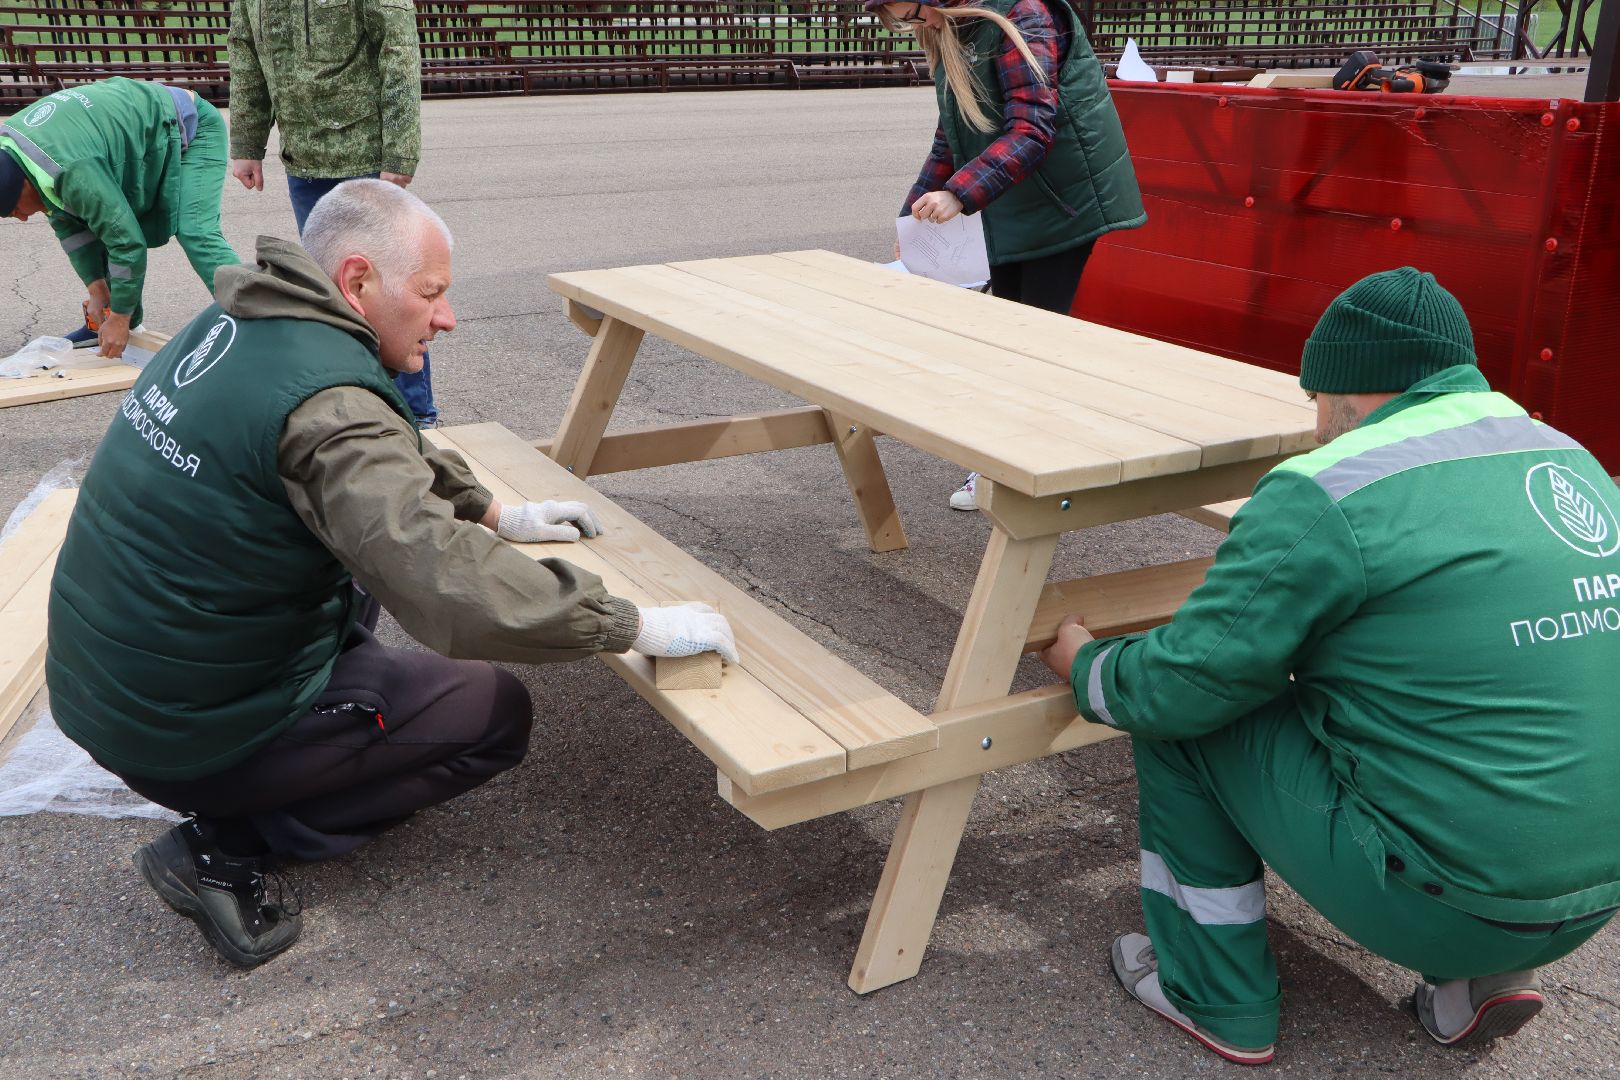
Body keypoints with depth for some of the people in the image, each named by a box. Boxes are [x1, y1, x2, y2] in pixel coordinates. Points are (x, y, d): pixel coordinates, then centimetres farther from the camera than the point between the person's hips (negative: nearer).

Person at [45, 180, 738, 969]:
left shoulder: (234, 324, 2)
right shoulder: (329, 406, -27)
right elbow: (453, 590, -36)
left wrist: (495, 513, 13)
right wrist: (637, 627, -27)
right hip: (182, 735, -8)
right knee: (496, 714, 3)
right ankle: (227, 846, 0)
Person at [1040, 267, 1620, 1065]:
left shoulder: (1327, 497, -16)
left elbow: (1179, 684, -13)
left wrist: (1084, 665, 9)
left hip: (1446, 901, -8)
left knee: (1178, 713, 4)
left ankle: (1215, 995, 16)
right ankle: (1476, 977, 19)